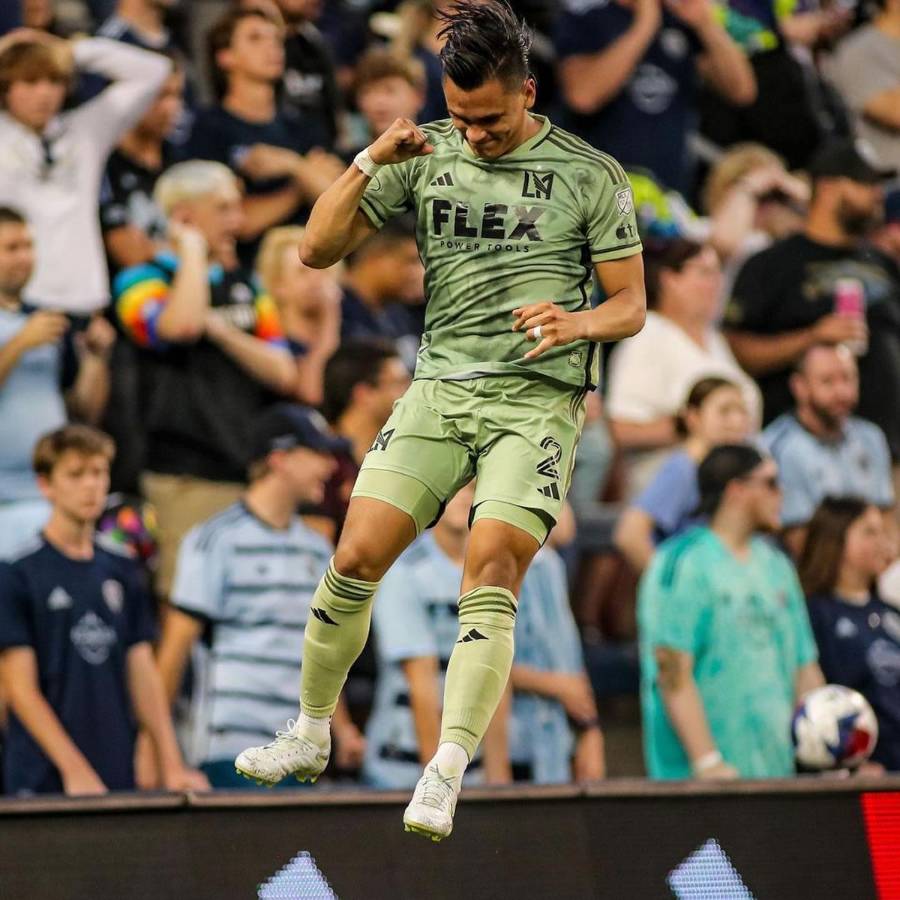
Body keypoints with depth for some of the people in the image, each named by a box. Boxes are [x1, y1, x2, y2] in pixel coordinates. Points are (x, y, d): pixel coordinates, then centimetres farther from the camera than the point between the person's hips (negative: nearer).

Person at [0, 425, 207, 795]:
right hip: (44, 783, -5)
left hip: (118, 779, 5)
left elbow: (144, 675, 12)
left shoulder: (123, 571, 12)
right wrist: (76, 771, -15)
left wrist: (172, 767, 3)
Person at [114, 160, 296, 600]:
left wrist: (221, 329, -4)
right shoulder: (141, 280, -1)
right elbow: (182, 325, -24)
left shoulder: (244, 284, 18)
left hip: (252, 469, 6)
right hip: (187, 477, -6)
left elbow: (284, 373, 11)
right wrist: (193, 251, -10)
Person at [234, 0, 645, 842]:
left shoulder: (591, 174, 1)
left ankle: (446, 773, -21)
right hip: (438, 389, 3)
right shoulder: (426, 156, 8)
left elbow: (630, 305, 4)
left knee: (490, 574, -19)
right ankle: (310, 735, 11)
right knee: (355, 560, -8)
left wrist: (578, 322, -18)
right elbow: (317, 249, 5)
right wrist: (368, 163, -10)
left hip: (537, 398, -3)